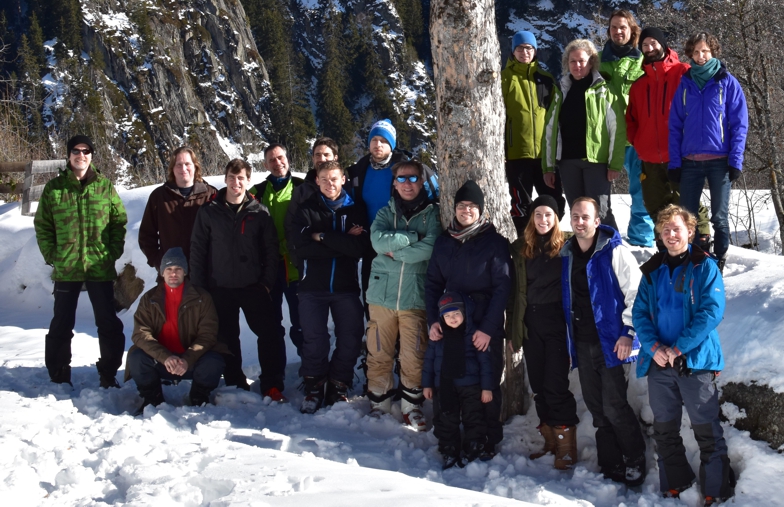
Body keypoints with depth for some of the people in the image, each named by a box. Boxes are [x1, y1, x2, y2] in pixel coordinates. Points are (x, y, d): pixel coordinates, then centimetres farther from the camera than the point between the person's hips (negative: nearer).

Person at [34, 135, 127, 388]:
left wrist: (113, 253, -3)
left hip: (101, 268, 0)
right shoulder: (54, 188, 2)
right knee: (61, 324, 8)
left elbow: (119, 221, 5)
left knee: (108, 323, 5)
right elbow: (42, 225, 6)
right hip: (66, 269, 0)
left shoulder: (105, 186, 2)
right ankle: (59, 377, 20)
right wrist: (52, 256, -2)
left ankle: (109, 375, 18)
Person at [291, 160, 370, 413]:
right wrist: (342, 243, -14)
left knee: (350, 339, 2)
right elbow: (302, 247, -12)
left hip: (346, 287, 1)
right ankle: (314, 387, 11)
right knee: (314, 339, -2)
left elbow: (361, 247, -12)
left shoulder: (355, 210, 5)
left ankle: (338, 386, 15)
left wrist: (323, 236, -16)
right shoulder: (306, 210, 4)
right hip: (313, 287, -1)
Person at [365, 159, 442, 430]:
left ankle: (412, 406, 16)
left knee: (414, 357, 1)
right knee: (379, 355, 6)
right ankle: (378, 405, 19)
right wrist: (413, 237, -11)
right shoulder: (385, 212, 10)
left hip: (416, 296, -2)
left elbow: (430, 248, -14)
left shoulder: (432, 213, 3)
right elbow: (378, 240, -9)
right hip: (382, 294, 2)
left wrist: (394, 250, -9)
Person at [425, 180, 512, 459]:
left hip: (486, 328, -4)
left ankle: (489, 440, 17)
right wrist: (433, 320, -4)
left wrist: (488, 328, -15)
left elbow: (502, 287, -9)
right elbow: (433, 282, 9)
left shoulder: (495, 242, -5)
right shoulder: (444, 241, 8)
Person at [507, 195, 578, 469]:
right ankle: (550, 440, 21)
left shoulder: (564, 248, -3)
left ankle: (566, 445, 1)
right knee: (538, 384, 10)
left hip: (556, 323, -4)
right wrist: (514, 326, 6)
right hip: (530, 323, 5)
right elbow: (514, 289, 9)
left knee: (556, 384, -7)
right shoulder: (521, 248, 8)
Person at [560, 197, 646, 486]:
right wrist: (569, 342, 15)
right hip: (582, 344, 6)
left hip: (610, 341, -6)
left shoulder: (615, 252, -9)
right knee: (596, 408, 11)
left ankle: (635, 462, 10)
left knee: (614, 407, -6)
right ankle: (610, 465, 21)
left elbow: (636, 293, -10)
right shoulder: (566, 255, 10)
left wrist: (628, 333, -14)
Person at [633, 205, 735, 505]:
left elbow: (712, 312, -13)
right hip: (658, 362, 5)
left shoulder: (704, 267, -3)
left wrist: (678, 348, -17)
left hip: (695, 360, -5)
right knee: (664, 429, 13)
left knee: (707, 430, -1)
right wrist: (654, 347, -11)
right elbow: (640, 312, 6)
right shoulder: (652, 271, 10)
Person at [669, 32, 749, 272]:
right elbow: (675, 125, 8)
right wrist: (674, 161, 0)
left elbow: (739, 124, -1)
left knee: (719, 217, 2)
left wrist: (735, 160, -9)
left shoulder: (727, 82, 1)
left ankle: (719, 263, 11)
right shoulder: (685, 83, 8)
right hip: (690, 161, 3)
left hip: (720, 160, -2)